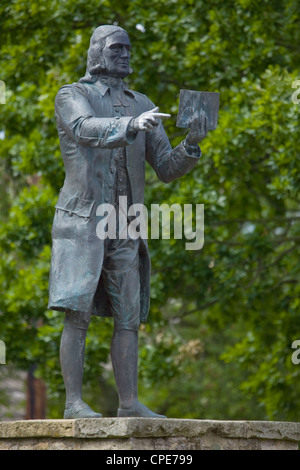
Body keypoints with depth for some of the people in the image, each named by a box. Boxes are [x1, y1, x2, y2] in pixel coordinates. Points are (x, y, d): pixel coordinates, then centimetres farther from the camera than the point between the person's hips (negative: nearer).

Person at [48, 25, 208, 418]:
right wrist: (133, 126, -45)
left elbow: (168, 169, 7)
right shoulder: (71, 97, -2)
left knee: (129, 319, 2)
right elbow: (86, 131, -27)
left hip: (123, 230, 5)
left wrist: (192, 143, -16)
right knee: (78, 316, -11)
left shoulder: (142, 106, 14)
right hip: (80, 223, -5)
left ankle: (130, 404, 5)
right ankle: (74, 404, -8)